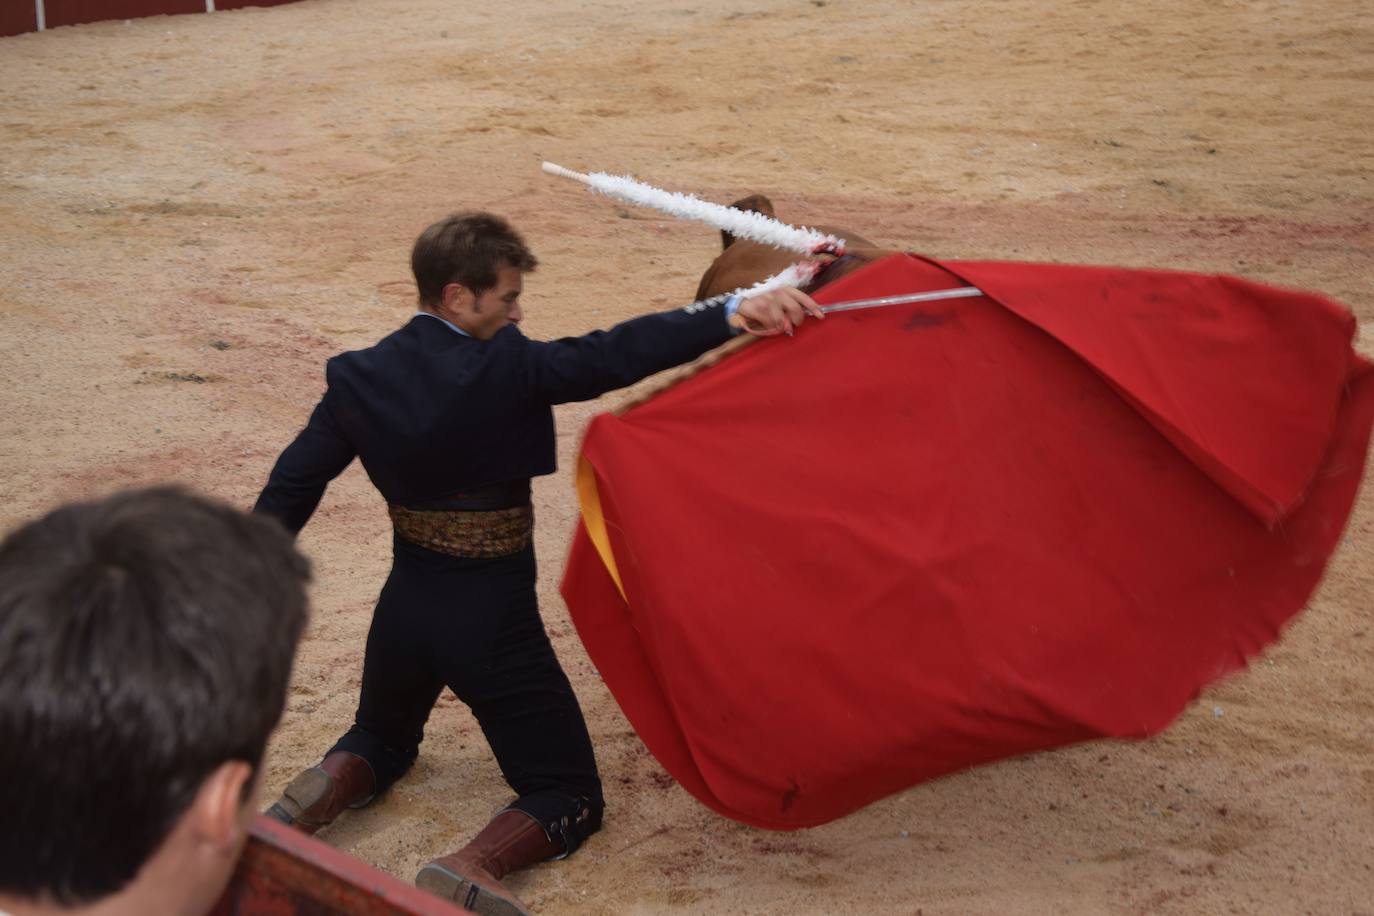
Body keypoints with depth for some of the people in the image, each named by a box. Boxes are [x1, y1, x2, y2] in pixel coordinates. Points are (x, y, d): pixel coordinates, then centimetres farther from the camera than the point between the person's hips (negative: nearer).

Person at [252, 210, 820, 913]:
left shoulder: (359, 378, -4)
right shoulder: (505, 367, -19)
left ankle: (323, 790, 1)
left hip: (406, 605, 5)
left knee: (381, 740, 34)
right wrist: (733, 315, -34)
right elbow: (614, 356, -30)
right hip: (492, 619, -5)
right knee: (569, 799, 6)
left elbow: (291, 487, 2)